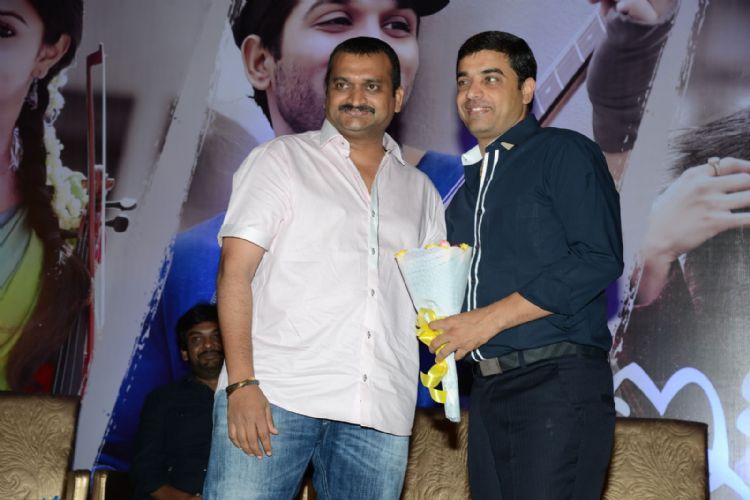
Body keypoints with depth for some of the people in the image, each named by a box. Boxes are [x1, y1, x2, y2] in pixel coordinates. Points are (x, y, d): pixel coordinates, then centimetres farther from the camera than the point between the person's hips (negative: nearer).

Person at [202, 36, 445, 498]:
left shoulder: (420, 192, 20)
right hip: (274, 394, -3)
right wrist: (241, 383, -11)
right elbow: (235, 273, 0)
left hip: (378, 415, 3)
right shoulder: (280, 160, 9)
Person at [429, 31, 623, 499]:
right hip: (488, 389, 7)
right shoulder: (471, 184, 21)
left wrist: (491, 318, -14)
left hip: (558, 381, -7)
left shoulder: (564, 153, -2)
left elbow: (599, 259, -14)